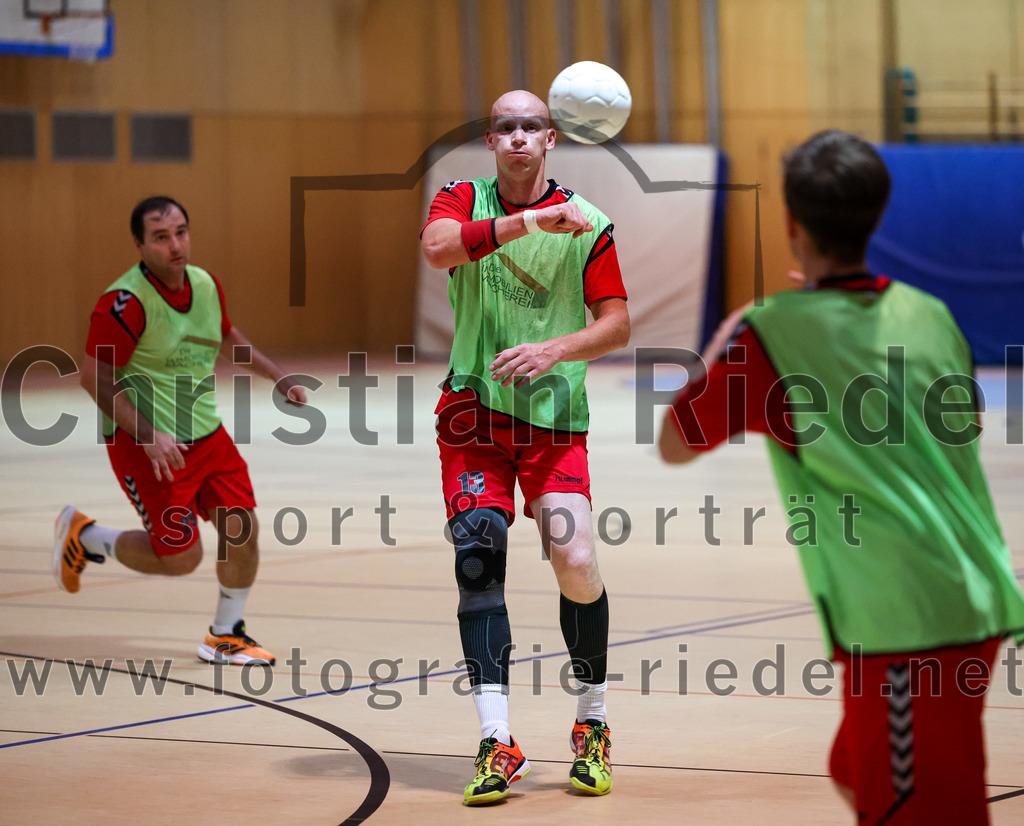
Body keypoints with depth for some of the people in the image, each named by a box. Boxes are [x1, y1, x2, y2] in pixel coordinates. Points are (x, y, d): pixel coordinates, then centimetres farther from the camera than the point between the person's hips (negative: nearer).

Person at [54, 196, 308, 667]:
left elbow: (227, 339, 24)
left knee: (242, 530, 0)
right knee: (180, 557, -6)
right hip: (147, 445, -7)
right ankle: (83, 536, 19)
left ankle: (226, 637, 20)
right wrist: (148, 436, -27)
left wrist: (279, 378, 16)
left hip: (206, 434, 7)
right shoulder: (125, 302, -21)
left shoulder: (205, 284, 2)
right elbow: (95, 377, -20)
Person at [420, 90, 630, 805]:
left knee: (576, 563, -12)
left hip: (555, 415, 0)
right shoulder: (464, 201, 1)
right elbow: (436, 247, -21)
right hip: (473, 406, 0)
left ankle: (594, 719, 11)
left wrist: (554, 349, -18)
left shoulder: (587, 224, 0)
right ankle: (497, 742, -15)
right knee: (478, 553, -14)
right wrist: (529, 219, -31)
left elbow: (617, 324, 0)